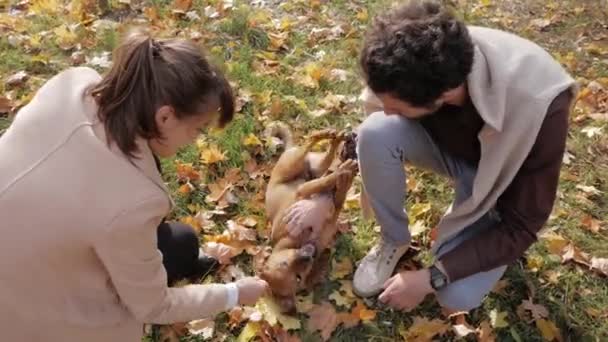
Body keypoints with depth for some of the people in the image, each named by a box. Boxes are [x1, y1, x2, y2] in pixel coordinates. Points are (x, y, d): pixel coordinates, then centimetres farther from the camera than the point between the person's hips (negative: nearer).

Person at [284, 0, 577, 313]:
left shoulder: (538, 108, -39)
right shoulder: (410, 70, -29)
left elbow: (521, 226, -26)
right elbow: (368, 135, -7)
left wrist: (431, 278, -28)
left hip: (494, 175, -3)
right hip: (445, 144, 3)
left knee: (457, 296, -22)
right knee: (377, 133, -31)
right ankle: (395, 239, -4)